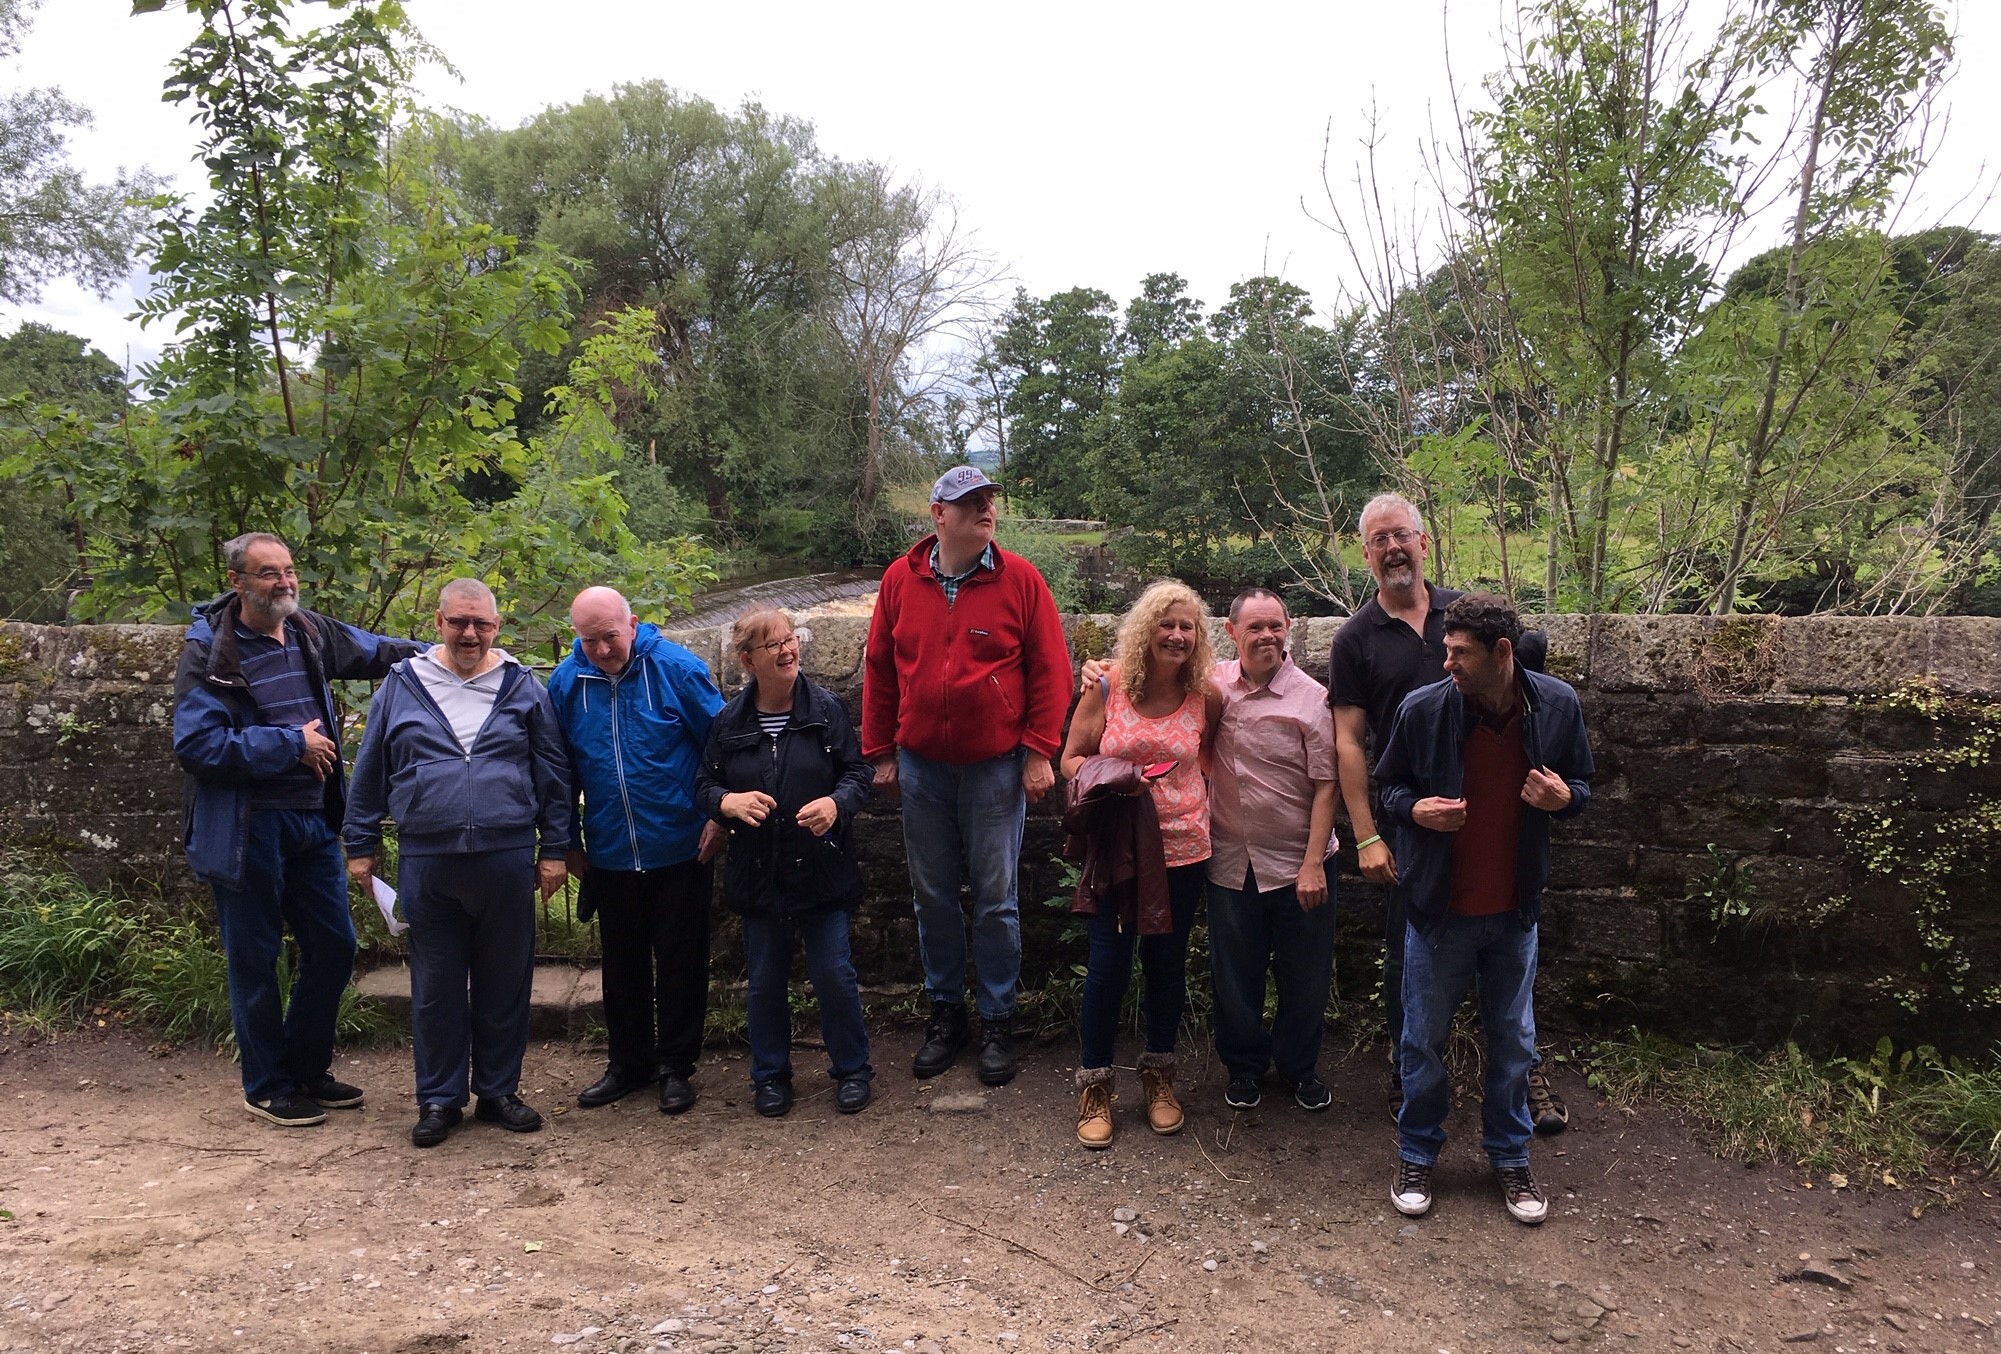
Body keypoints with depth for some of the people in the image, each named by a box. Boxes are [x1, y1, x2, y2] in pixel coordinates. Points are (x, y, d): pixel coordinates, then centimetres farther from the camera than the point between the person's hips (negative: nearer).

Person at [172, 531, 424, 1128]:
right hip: (247, 828, -6)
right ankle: (267, 1086, 23)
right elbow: (196, 744, -19)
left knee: (334, 946, 12)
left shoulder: (311, 632, 5)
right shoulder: (209, 650, -12)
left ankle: (308, 1069, 31)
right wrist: (292, 744, -16)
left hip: (314, 820, 6)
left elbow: (379, 651, 22)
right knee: (255, 960, 7)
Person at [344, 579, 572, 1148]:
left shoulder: (523, 688, 5)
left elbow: (553, 773, 6)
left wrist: (554, 849, 3)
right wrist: (360, 846, 8)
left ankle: (499, 1091, 23)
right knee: (435, 987, 8)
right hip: (426, 862, 0)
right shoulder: (402, 685, 5)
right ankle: (439, 1099, 22)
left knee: (505, 983, 9)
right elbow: (370, 772, 10)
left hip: (507, 860, 0)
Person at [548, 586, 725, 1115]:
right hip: (610, 854, 3)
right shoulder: (565, 682, -2)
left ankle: (676, 1067, 22)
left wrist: (719, 814, -9)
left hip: (680, 849, -3)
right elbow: (561, 770, 9)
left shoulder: (677, 668, -12)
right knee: (622, 964, 15)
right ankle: (629, 1062, 31)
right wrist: (569, 844, 10)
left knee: (680, 962, 8)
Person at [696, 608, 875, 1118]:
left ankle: (851, 1070, 24)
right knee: (765, 981, 13)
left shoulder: (826, 708, -5)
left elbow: (859, 772, -1)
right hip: (758, 876, 2)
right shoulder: (728, 722, 0)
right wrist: (729, 802, -15)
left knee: (835, 974, 3)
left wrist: (836, 804, -21)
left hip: (821, 870, -2)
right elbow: (704, 786, 7)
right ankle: (770, 1075, 32)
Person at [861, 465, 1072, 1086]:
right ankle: (945, 1011, 28)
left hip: (996, 767, -2)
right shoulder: (900, 579, 1)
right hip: (921, 766, 2)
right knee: (932, 895, 12)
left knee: (996, 899, 5)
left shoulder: (1019, 578, -5)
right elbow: (880, 669, 7)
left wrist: (1040, 753, -8)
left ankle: (996, 1022, 20)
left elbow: (1049, 669, -4)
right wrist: (881, 753, 6)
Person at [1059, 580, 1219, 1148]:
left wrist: (1205, 808, -2)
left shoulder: (1206, 698, -2)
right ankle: (1094, 1084, 18)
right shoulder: (1107, 687, -6)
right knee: (1108, 965, -1)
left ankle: (1158, 1074, 33)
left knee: (1167, 963, 12)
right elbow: (1071, 760, -2)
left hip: (1182, 847, 2)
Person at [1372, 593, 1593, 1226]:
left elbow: (1580, 786, 7)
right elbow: (1387, 786, 2)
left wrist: (1564, 797, -17)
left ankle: (1510, 1157, 35)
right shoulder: (1422, 709, -14)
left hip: (1514, 910, 2)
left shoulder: (1557, 705, -9)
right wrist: (1414, 808, -21)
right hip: (1439, 906, -2)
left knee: (1513, 1041, 16)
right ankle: (1417, 1155, 30)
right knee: (1425, 1039, 10)